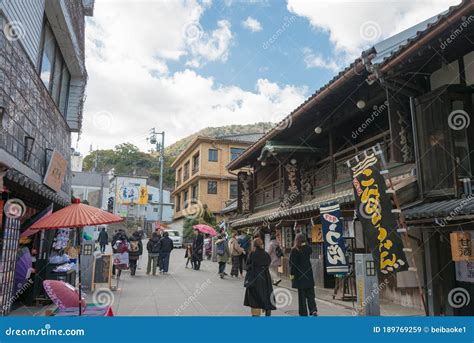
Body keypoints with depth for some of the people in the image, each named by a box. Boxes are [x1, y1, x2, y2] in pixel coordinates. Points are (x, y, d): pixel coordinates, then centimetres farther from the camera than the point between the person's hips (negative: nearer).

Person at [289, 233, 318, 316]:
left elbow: (292, 262, -13)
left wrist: (291, 273, -6)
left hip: (299, 274, -3)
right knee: (310, 294, 12)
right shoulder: (308, 248, 2)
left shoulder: (294, 250, -12)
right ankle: (313, 310, -3)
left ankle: (303, 313, 9)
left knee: (302, 295, 5)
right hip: (308, 273, 4)